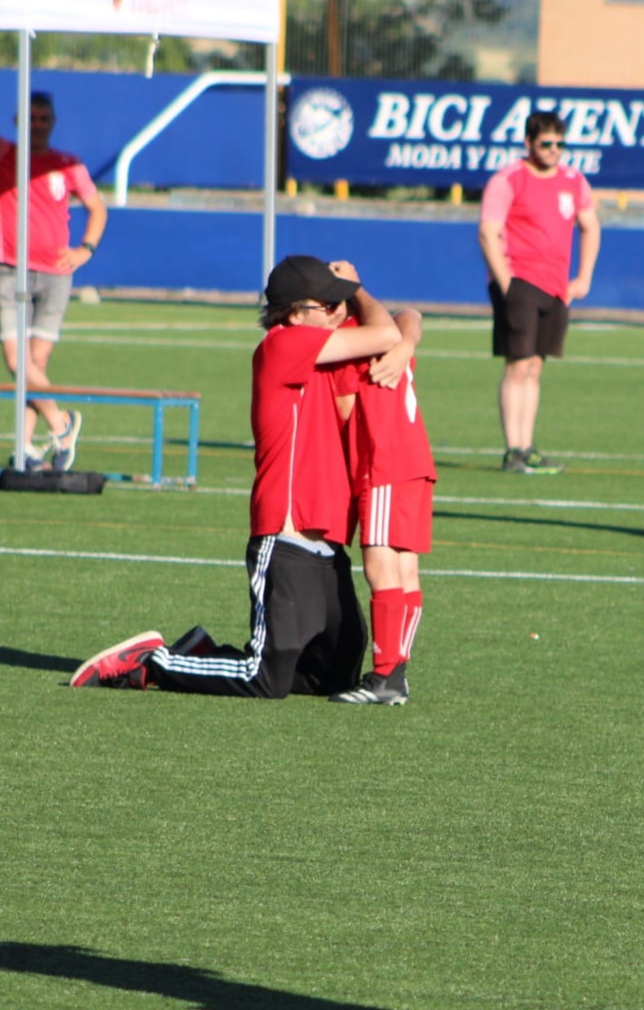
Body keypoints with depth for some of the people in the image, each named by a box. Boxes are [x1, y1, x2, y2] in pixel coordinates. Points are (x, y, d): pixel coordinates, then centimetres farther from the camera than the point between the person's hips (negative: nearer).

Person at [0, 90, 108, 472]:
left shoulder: (68, 167, 9)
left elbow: (98, 207, 21)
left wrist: (86, 250, 8)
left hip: (55, 275, 1)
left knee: (38, 362, -3)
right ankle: (61, 422, 7)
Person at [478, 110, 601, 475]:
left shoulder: (573, 181, 12)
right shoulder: (508, 181, -6)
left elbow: (590, 227, 23)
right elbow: (488, 233, -11)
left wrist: (584, 278, 13)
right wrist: (505, 283, -17)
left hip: (556, 289, 6)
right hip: (518, 281, -6)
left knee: (535, 368, 8)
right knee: (518, 366, -10)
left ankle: (527, 449, 11)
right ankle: (513, 452, -10)